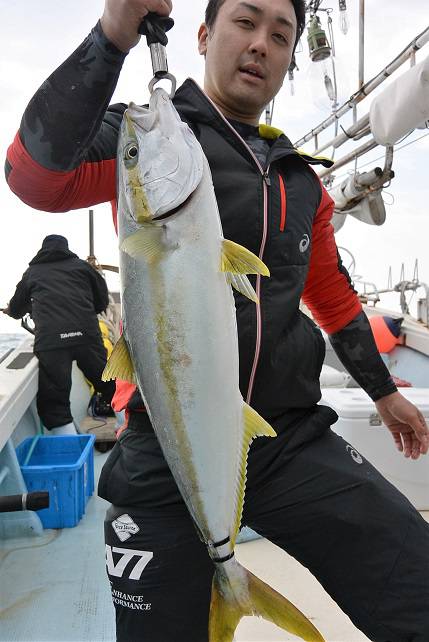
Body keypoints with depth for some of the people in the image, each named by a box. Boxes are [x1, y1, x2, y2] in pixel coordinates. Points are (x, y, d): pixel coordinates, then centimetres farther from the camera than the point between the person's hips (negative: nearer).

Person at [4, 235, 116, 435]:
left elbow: (16, 310, 34)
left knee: (53, 403, 4)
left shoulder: (32, 272, 21)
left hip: (49, 341, -1)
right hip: (86, 335, 1)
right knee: (110, 387, 16)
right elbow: (103, 301, 21)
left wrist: (10, 309, 58)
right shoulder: (81, 266, 20)